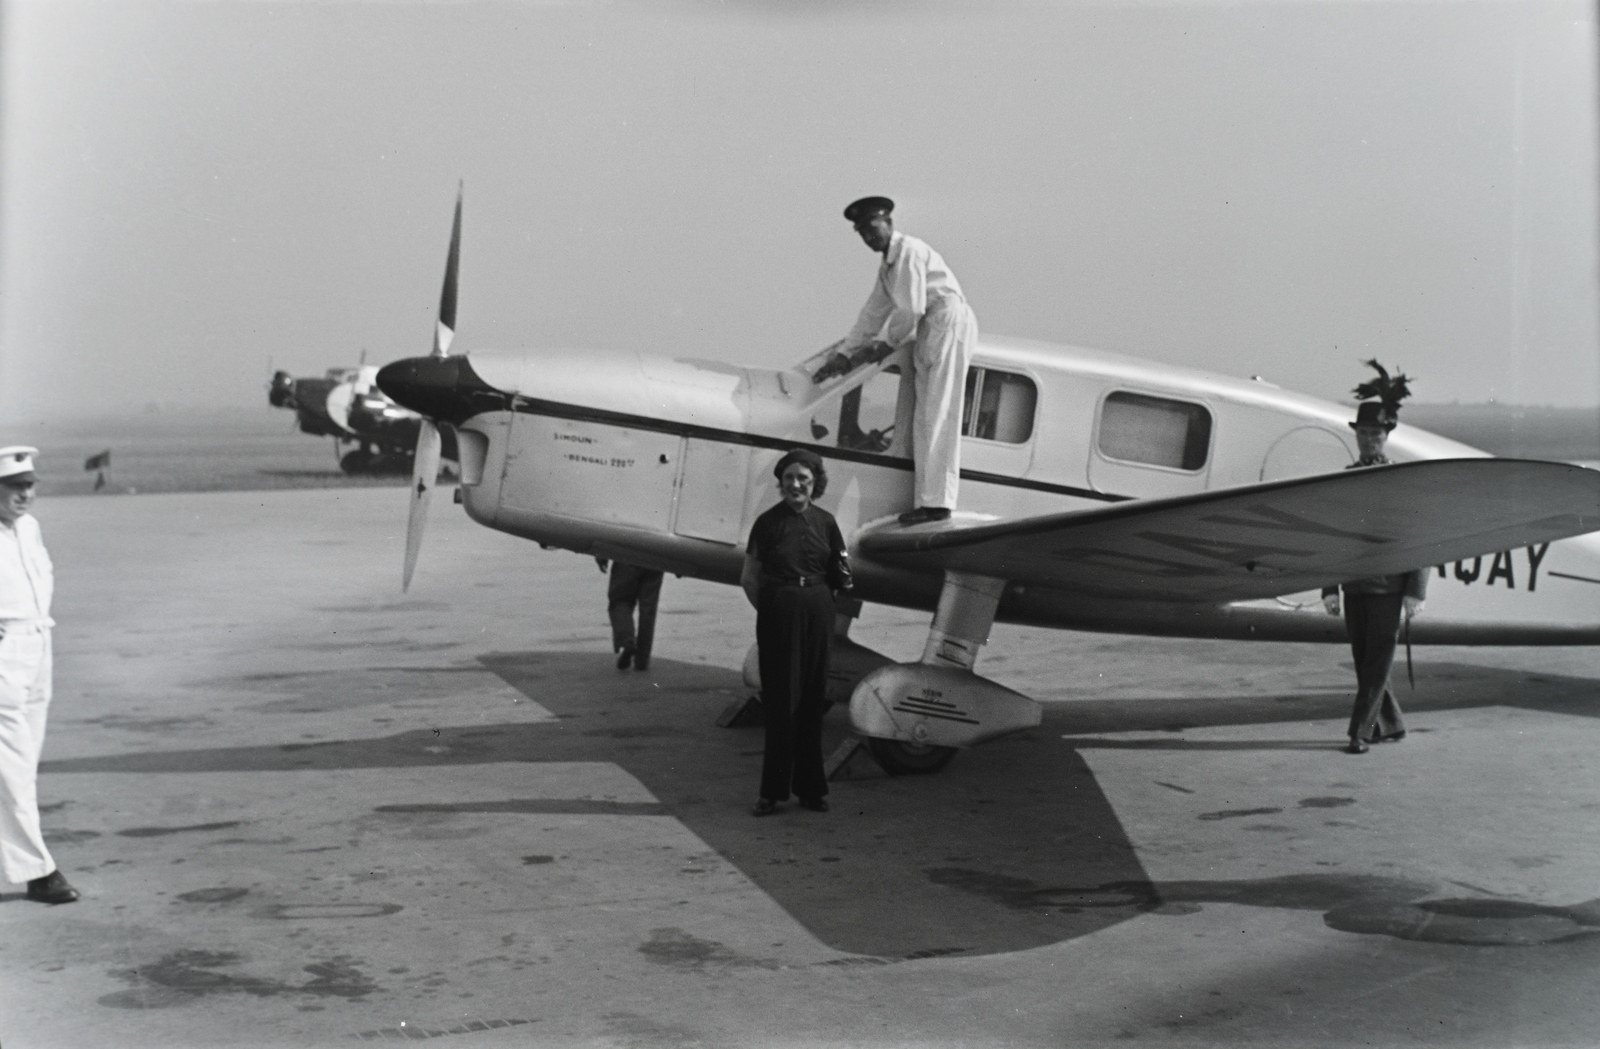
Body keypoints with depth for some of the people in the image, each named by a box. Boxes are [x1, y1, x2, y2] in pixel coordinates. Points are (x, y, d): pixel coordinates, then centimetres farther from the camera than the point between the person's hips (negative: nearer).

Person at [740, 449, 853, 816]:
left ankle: (810, 787, 14)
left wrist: (843, 576, -2)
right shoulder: (768, 522, -2)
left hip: (817, 611, 3)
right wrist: (768, 608, -5)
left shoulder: (825, 522, 7)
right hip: (779, 611, -3)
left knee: (812, 699, 6)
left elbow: (837, 578, 16)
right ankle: (772, 791, 4)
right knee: (780, 699, -2)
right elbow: (749, 578, 1)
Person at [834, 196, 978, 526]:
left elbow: (911, 309, -13)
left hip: (950, 322, -10)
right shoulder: (888, 265, 22)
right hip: (930, 331, 10)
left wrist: (886, 343, 2)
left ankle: (938, 500, -19)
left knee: (939, 413, -15)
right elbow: (873, 313, 28)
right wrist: (844, 355, 28)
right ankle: (928, 500, 3)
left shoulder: (908, 251, -8)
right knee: (924, 416, 4)